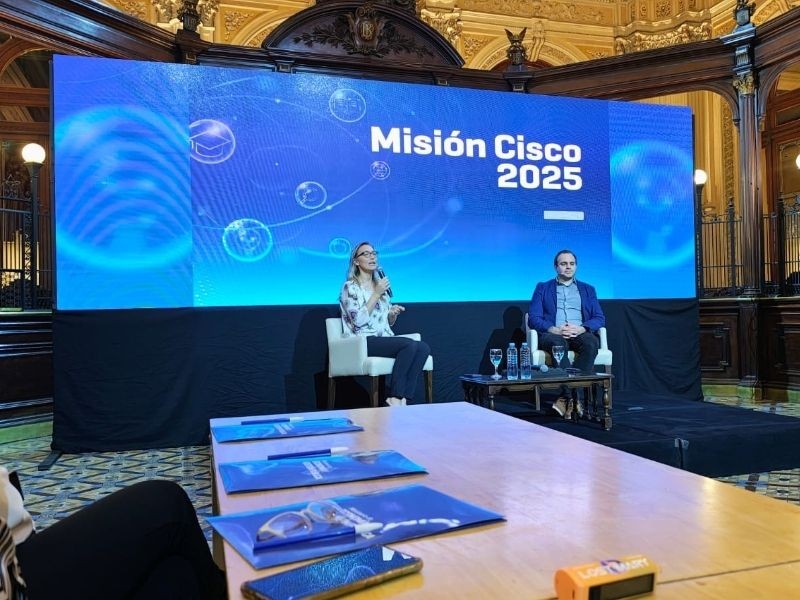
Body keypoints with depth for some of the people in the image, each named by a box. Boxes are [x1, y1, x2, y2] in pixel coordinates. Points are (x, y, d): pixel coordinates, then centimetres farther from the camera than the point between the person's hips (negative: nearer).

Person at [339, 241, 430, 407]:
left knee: (423, 347, -21)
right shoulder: (350, 286, 0)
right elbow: (358, 320, -14)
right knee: (410, 344, -29)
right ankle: (394, 398, -25)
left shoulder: (380, 285, 22)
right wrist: (376, 294, -14)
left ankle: (403, 399, -23)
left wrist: (393, 313, 2)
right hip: (363, 342, -7)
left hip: (385, 339, 7)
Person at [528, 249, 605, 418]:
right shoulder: (542, 288, 17)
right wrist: (555, 330, -15)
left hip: (580, 334, 2)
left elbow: (599, 319, 10)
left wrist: (580, 328, -13)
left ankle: (566, 398, -35)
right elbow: (533, 319, 5)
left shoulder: (588, 289, 23)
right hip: (552, 334, -1)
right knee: (558, 344, -39)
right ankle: (573, 397, -39)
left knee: (591, 343, -35)